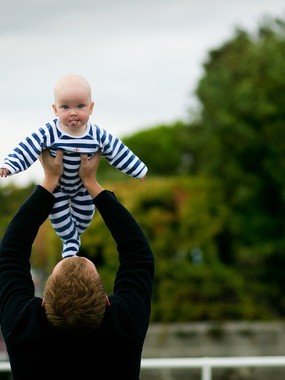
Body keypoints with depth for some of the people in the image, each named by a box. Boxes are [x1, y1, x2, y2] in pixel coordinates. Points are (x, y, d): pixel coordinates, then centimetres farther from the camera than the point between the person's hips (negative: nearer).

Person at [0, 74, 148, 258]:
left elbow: (118, 151, -13)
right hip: (57, 185, -2)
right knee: (59, 215, 7)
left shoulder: (98, 135, -26)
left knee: (85, 215, 19)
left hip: (83, 185, 2)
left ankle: (74, 234, 49)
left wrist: (138, 169, -5)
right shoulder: (49, 134, -33)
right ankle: (70, 240, 34)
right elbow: (26, 150, -30)